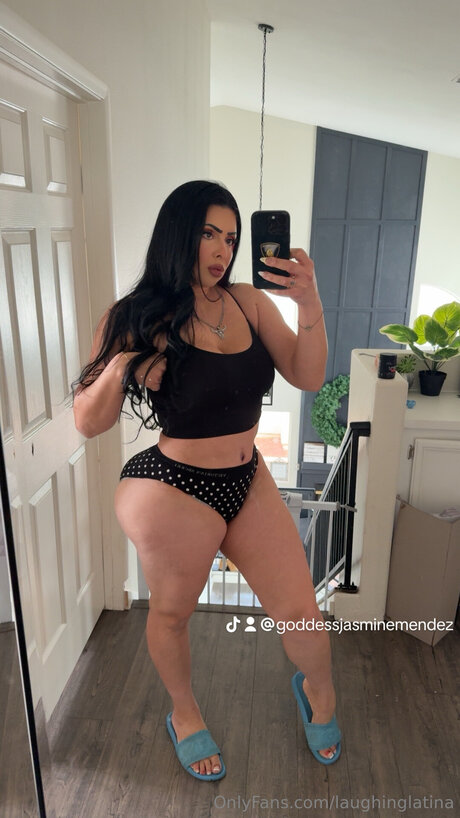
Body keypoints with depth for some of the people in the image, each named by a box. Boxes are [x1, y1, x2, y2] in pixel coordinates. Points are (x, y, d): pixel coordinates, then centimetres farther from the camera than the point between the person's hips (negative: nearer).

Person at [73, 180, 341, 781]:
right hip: (175, 494, -3)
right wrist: (120, 364, -28)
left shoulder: (249, 302, -3)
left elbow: (308, 377, -6)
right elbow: (88, 423, -10)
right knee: (172, 615, 20)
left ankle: (318, 689, 50)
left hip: (248, 480, 4)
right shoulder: (138, 320, -13)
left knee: (301, 612, 13)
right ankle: (184, 714, 53)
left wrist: (310, 305, -20)